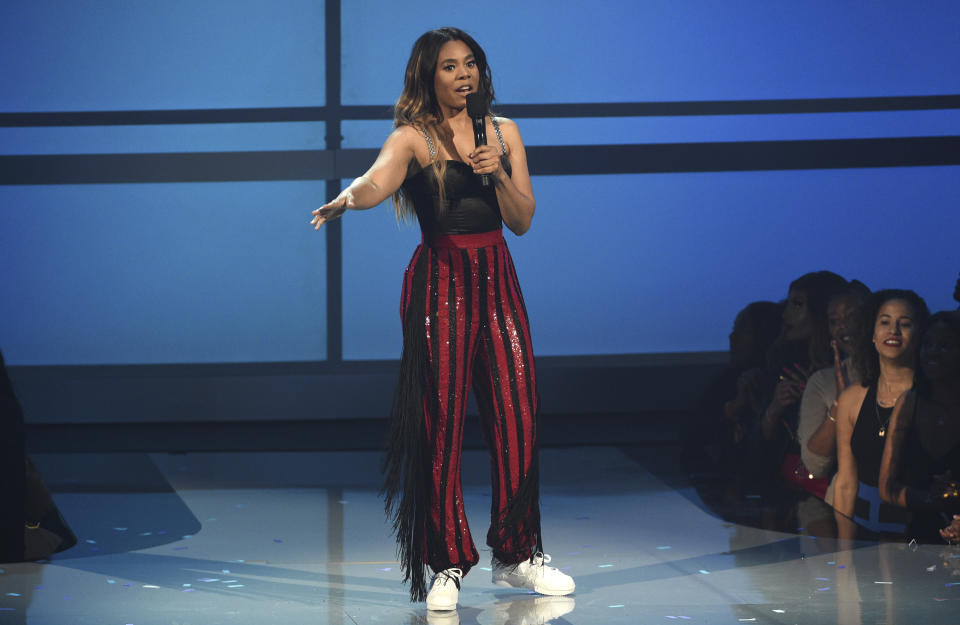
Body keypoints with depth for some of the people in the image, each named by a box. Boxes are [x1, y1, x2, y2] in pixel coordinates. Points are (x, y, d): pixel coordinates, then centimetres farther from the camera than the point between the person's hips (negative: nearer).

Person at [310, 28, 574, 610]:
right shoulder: (413, 137, -3)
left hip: (497, 278, 4)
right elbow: (377, 181, -23)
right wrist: (345, 200, -45)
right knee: (441, 422, -5)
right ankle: (448, 565, 3)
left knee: (518, 415, 2)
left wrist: (498, 173, -10)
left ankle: (517, 554, 16)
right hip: (439, 282, -4)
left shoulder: (503, 131, 11)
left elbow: (522, 219, 8)